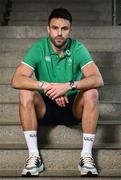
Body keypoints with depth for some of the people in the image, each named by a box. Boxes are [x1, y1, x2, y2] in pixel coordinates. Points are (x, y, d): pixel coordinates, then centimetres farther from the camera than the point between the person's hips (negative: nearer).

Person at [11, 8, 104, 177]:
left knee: (91, 93, -29)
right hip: (45, 107, 1)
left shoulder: (78, 49, -11)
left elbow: (98, 79, -25)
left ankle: (86, 156, -24)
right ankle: (34, 156, -26)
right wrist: (47, 86, -36)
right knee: (26, 93, -28)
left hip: (74, 107, 0)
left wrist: (69, 85, -41)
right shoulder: (38, 48, -11)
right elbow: (16, 80, -23)